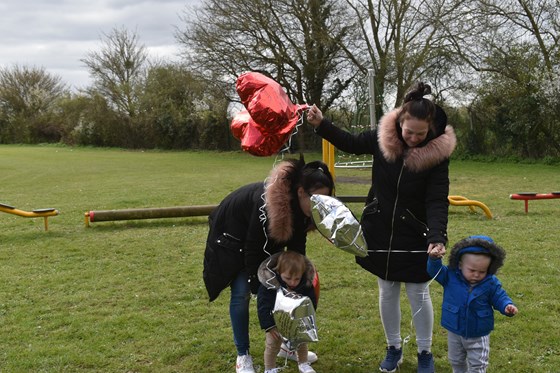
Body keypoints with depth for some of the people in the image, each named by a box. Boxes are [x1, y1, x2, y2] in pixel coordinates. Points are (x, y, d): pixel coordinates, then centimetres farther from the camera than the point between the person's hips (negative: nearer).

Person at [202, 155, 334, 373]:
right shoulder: (267, 204, -42)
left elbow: (297, 247, -10)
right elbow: (252, 249, -33)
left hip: (265, 239, 7)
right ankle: (243, 355, 4)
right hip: (232, 235, -7)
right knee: (241, 293, -9)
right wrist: (258, 286, -24)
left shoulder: (302, 207, -20)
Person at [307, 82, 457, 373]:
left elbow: (437, 201, -21)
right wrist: (321, 125, -4)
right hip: (380, 231, 3)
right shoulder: (383, 136, -10)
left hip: (414, 236, -3)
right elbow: (352, 144, 8)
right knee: (387, 292, 14)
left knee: (418, 294, 9)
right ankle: (394, 348, 33)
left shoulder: (437, 153, -18)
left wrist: (437, 236, -35)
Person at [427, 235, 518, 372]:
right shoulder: (451, 276, -15)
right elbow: (435, 271, -16)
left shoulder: (491, 283, -15)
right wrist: (434, 259, -36)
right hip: (454, 331, 2)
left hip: (478, 335, -1)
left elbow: (499, 297, -6)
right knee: (456, 361, 24)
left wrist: (507, 306, -27)